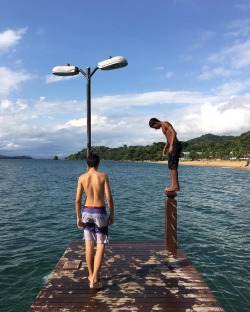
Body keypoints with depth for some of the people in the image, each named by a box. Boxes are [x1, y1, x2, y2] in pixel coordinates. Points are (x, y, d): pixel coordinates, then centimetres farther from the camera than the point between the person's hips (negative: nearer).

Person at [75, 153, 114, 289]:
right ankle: (94, 280, -1)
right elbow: (109, 198, -10)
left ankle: (91, 275, 28)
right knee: (100, 246, 4)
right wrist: (112, 215, 1)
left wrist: (78, 217, 7)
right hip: (100, 212, -3)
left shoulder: (82, 178, -1)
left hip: (87, 212, 3)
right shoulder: (103, 176, -7)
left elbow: (77, 200, -2)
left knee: (89, 245, 15)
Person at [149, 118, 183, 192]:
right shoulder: (163, 127, 23)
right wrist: (165, 148, 25)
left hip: (176, 145, -10)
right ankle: (173, 185, 12)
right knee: (171, 166, 10)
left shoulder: (165, 123, -6)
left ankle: (175, 185, -9)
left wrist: (171, 145, -26)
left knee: (172, 166, -11)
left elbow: (174, 133, -20)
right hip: (173, 146, 10)